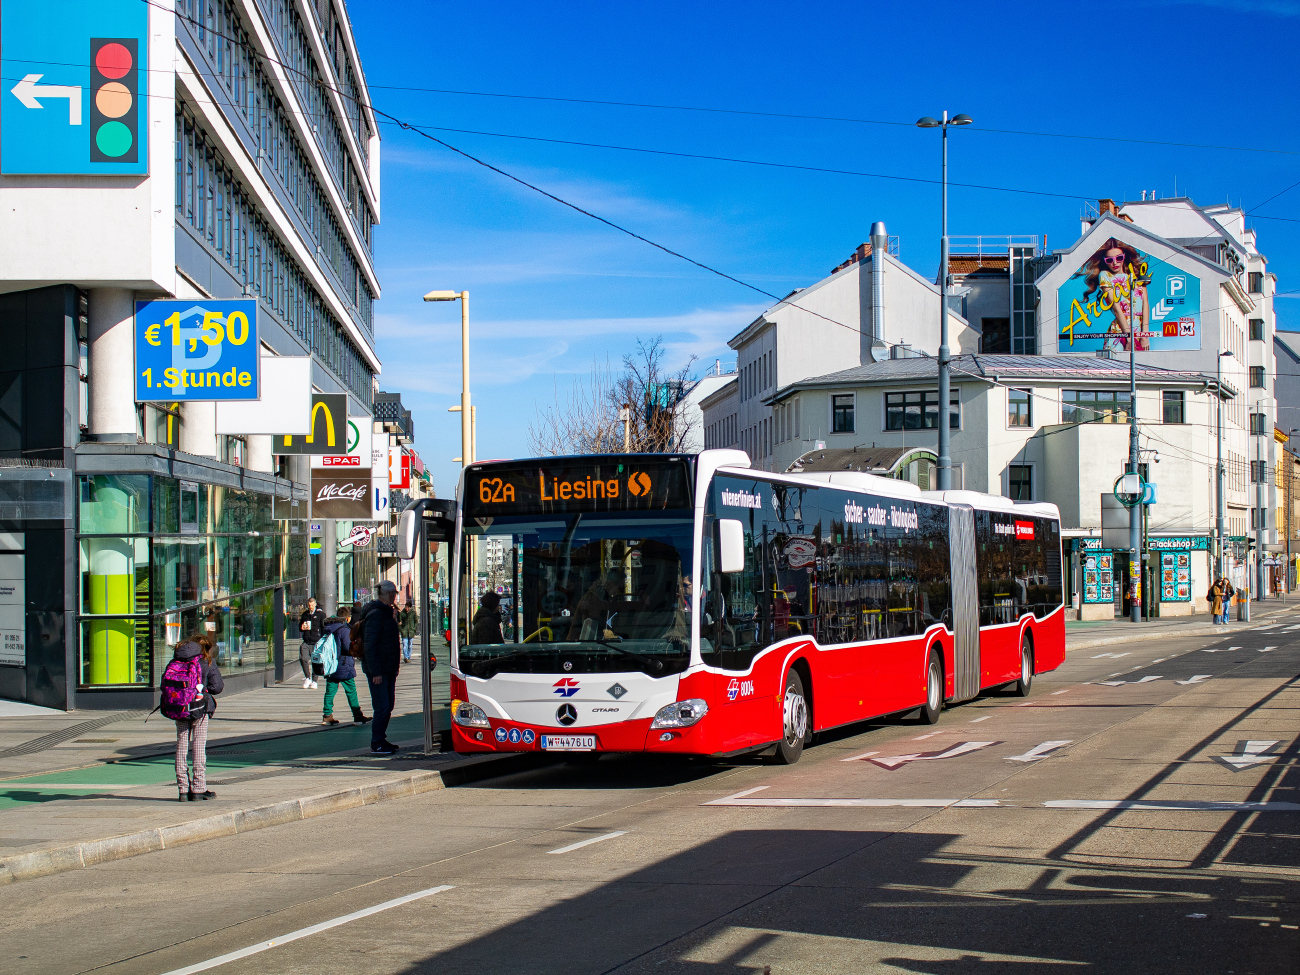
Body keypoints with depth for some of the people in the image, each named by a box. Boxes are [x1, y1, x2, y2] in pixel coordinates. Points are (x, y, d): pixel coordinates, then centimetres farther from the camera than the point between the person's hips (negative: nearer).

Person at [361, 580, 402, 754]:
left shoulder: (386, 613, 16)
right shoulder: (375, 615, -16)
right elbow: (370, 645, -21)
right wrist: (375, 672, -23)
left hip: (389, 670, 10)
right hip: (379, 671, -10)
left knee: (387, 706, 13)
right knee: (381, 707, -9)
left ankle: (380, 739, 21)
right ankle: (377, 744, -4)